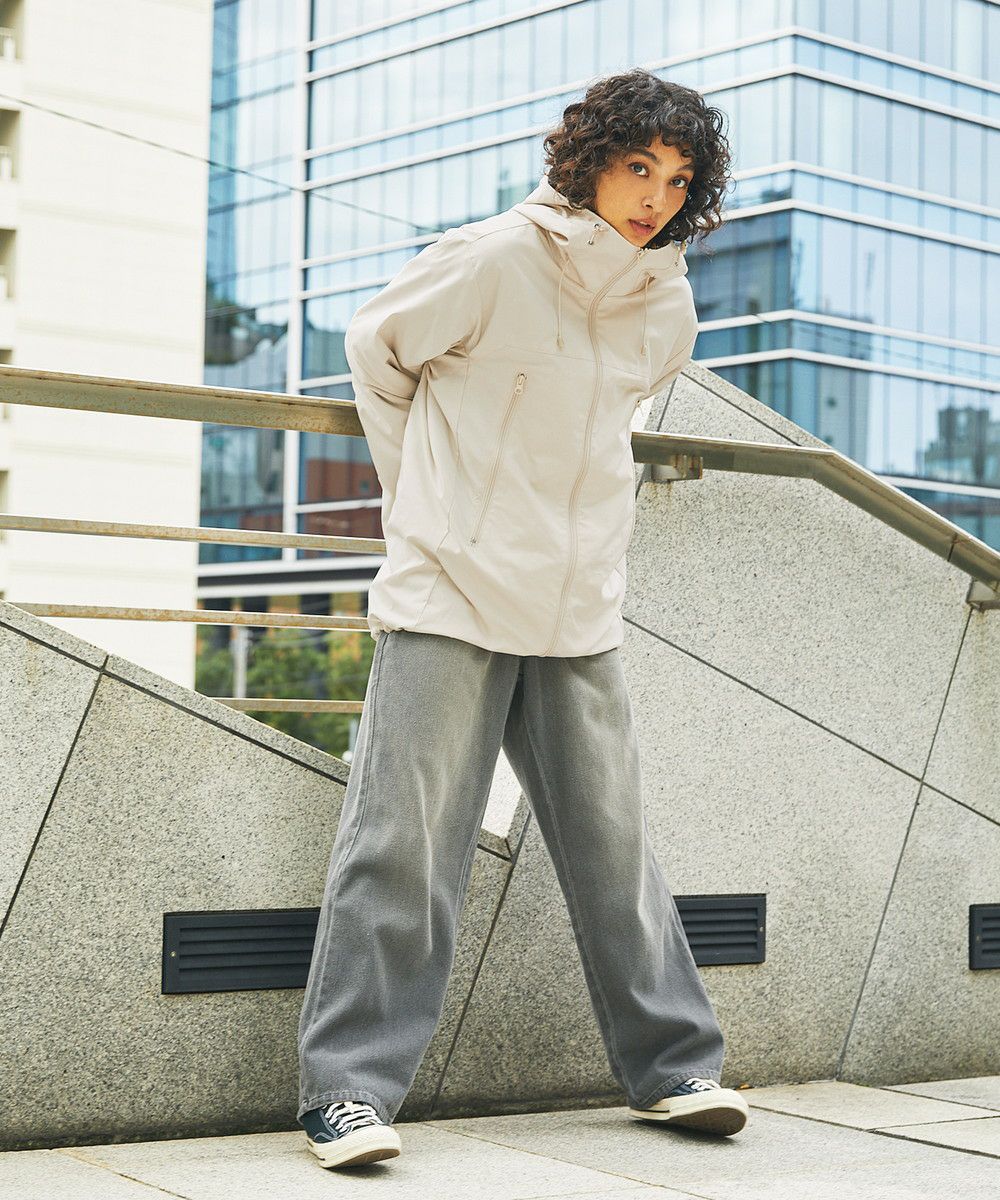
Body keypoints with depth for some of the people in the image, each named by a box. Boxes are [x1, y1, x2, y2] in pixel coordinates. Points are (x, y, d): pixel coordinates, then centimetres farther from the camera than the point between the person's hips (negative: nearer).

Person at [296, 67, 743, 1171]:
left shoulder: (669, 309, 7)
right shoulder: (491, 262, -8)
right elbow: (377, 349, 7)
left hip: (580, 612, 5)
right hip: (449, 593, -5)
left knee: (612, 839, 9)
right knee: (406, 833, -8)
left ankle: (670, 1064, 20)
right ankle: (351, 1087, -2)